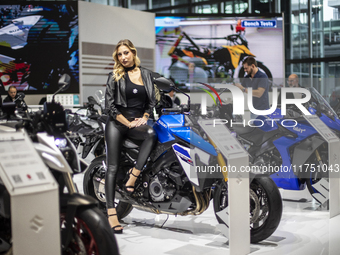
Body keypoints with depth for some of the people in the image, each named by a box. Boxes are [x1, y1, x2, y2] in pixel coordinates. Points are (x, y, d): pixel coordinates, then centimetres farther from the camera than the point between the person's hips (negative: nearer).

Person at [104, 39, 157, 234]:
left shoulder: (147, 74, 10)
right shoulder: (115, 76, 1)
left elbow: (151, 101, 15)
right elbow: (110, 106, -3)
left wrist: (144, 118, -2)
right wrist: (128, 123, -9)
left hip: (138, 121, 3)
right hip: (117, 123, -2)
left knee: (152, 134, -33)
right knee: (113, 167, -10)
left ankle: (133, 178, -28)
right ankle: (111, 212, -11)